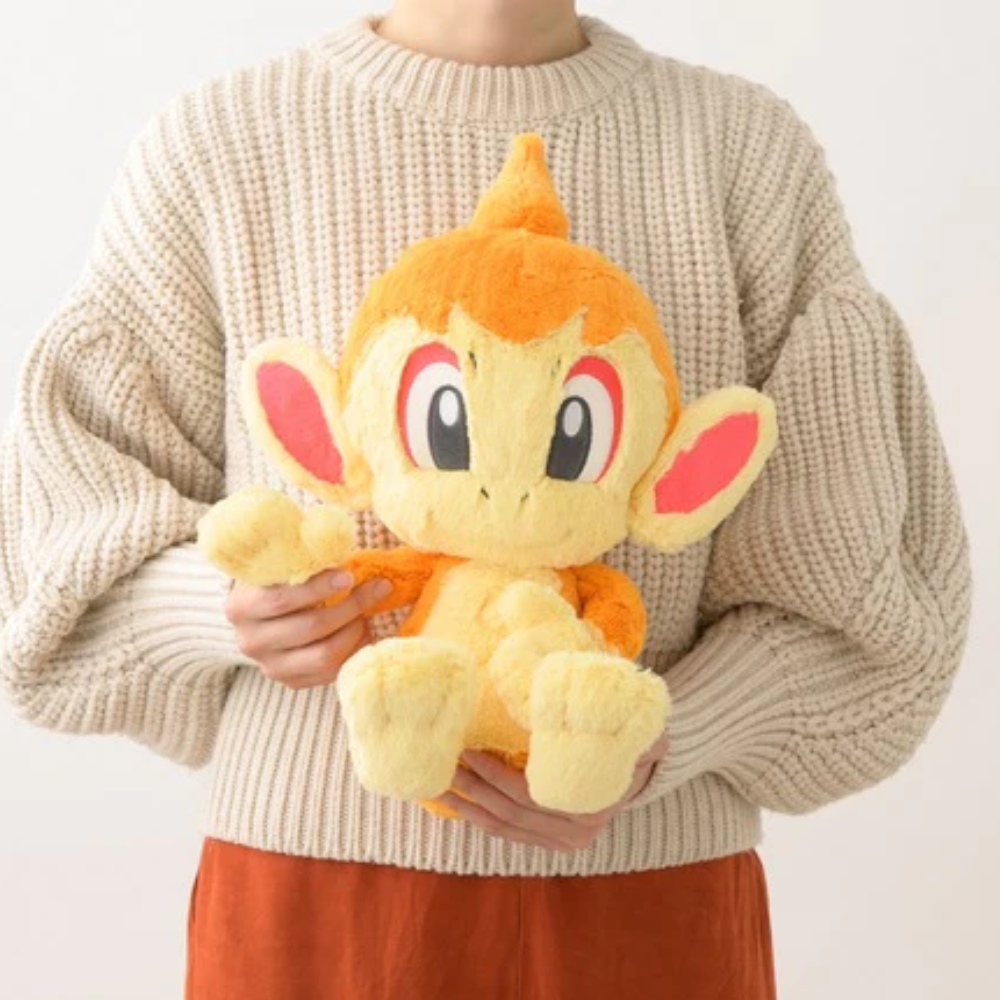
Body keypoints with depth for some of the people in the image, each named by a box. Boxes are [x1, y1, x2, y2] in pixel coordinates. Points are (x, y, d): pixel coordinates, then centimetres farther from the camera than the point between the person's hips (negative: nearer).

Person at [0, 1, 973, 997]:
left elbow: (863, 584, -1)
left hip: (656, 888, 1)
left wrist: (654, 749, -17)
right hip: (308, 884, 0)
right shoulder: (215, 146, -4)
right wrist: (226, 606, -17)